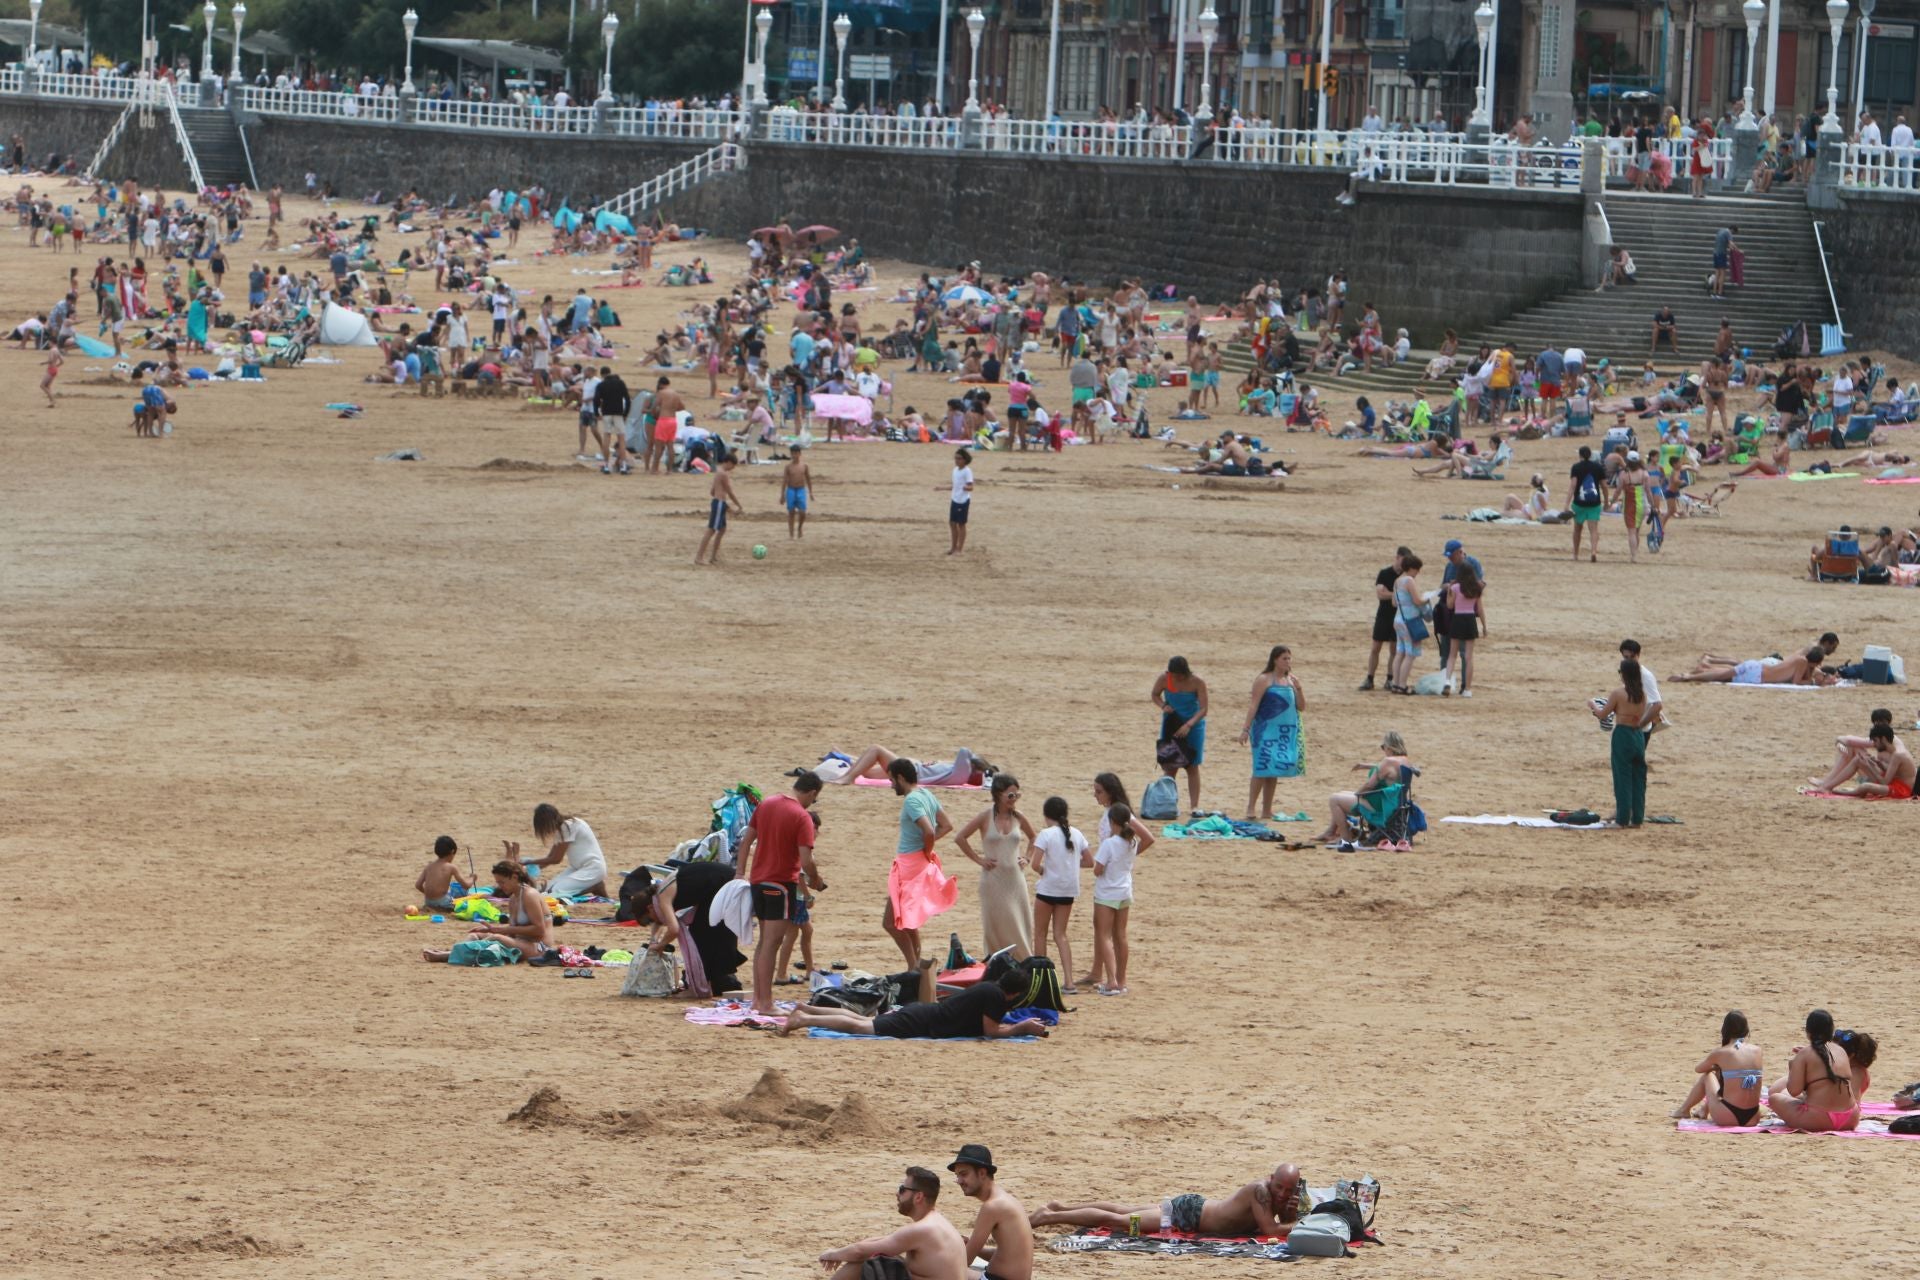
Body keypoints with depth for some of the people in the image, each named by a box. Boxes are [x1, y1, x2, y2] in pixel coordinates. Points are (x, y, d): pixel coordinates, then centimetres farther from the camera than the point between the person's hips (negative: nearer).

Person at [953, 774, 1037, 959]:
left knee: (1021, 928, 2)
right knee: (997, 929, -2)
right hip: (993, 879, -4)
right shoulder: (986, 817, -7)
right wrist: (978, 859, -6)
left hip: (1015, 879, 4)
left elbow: (1033, 838, 22)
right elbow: (960, 838, -6)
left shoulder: (1018, 817, 4)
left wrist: (1026, 858, 9)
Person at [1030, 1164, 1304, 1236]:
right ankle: (1050, 1217, 2)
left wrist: (1292, 1213, -13)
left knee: (1124, 1213, 20)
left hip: (1194, 1207, 8)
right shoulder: (1261, 1190, -29)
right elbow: (1270, 1229, -33)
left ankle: (1060, 1209, 33)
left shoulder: (1276, 1193, -3)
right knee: (1117, 1220, -5)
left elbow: (1284, 1223, 9)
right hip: (1187, 1215, -8)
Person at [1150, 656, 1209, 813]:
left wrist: (1188, 725, -31)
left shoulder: (1197, 683, -19)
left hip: (1193, 725, -1)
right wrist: (1163, 706, -16)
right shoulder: (1164, 679, -13)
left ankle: (1194, 805, 4)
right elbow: (1155, 695, 5)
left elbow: (1203, 709, -19)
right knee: (1170, 767, 0)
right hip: (1171, 724, 1)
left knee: (1192, 767, 1)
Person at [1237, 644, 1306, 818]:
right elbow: (1253, 705, -9)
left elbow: (1302, 707, 11)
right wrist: (1246, 729, -15)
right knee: (1262, 768, -12)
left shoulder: (1291, 680, 11)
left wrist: (1298, 688, -5)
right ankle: (1251, 808, -8)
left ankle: (1267, 810, 13)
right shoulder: (1264, 680, -6)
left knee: (1273, 772, 8)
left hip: (1285, 732, 6)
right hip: (1266, 730, -6)